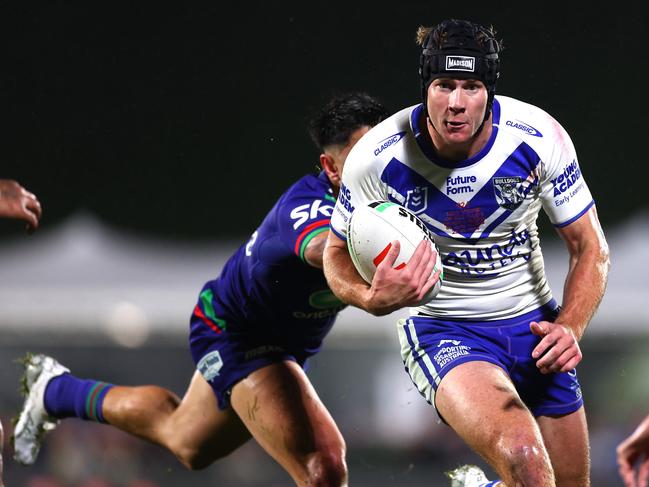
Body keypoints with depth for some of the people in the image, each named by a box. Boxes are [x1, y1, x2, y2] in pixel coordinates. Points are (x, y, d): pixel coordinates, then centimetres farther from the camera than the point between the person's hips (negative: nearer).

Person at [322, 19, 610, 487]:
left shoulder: (541, 138, -16)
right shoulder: (377, 157, -19)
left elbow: (590, 247, -4)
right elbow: (338, 253, -3)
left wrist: (570, 328, -20)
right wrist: (372, 299, -25)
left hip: (534, 325, 4)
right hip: (442, 330, -4)